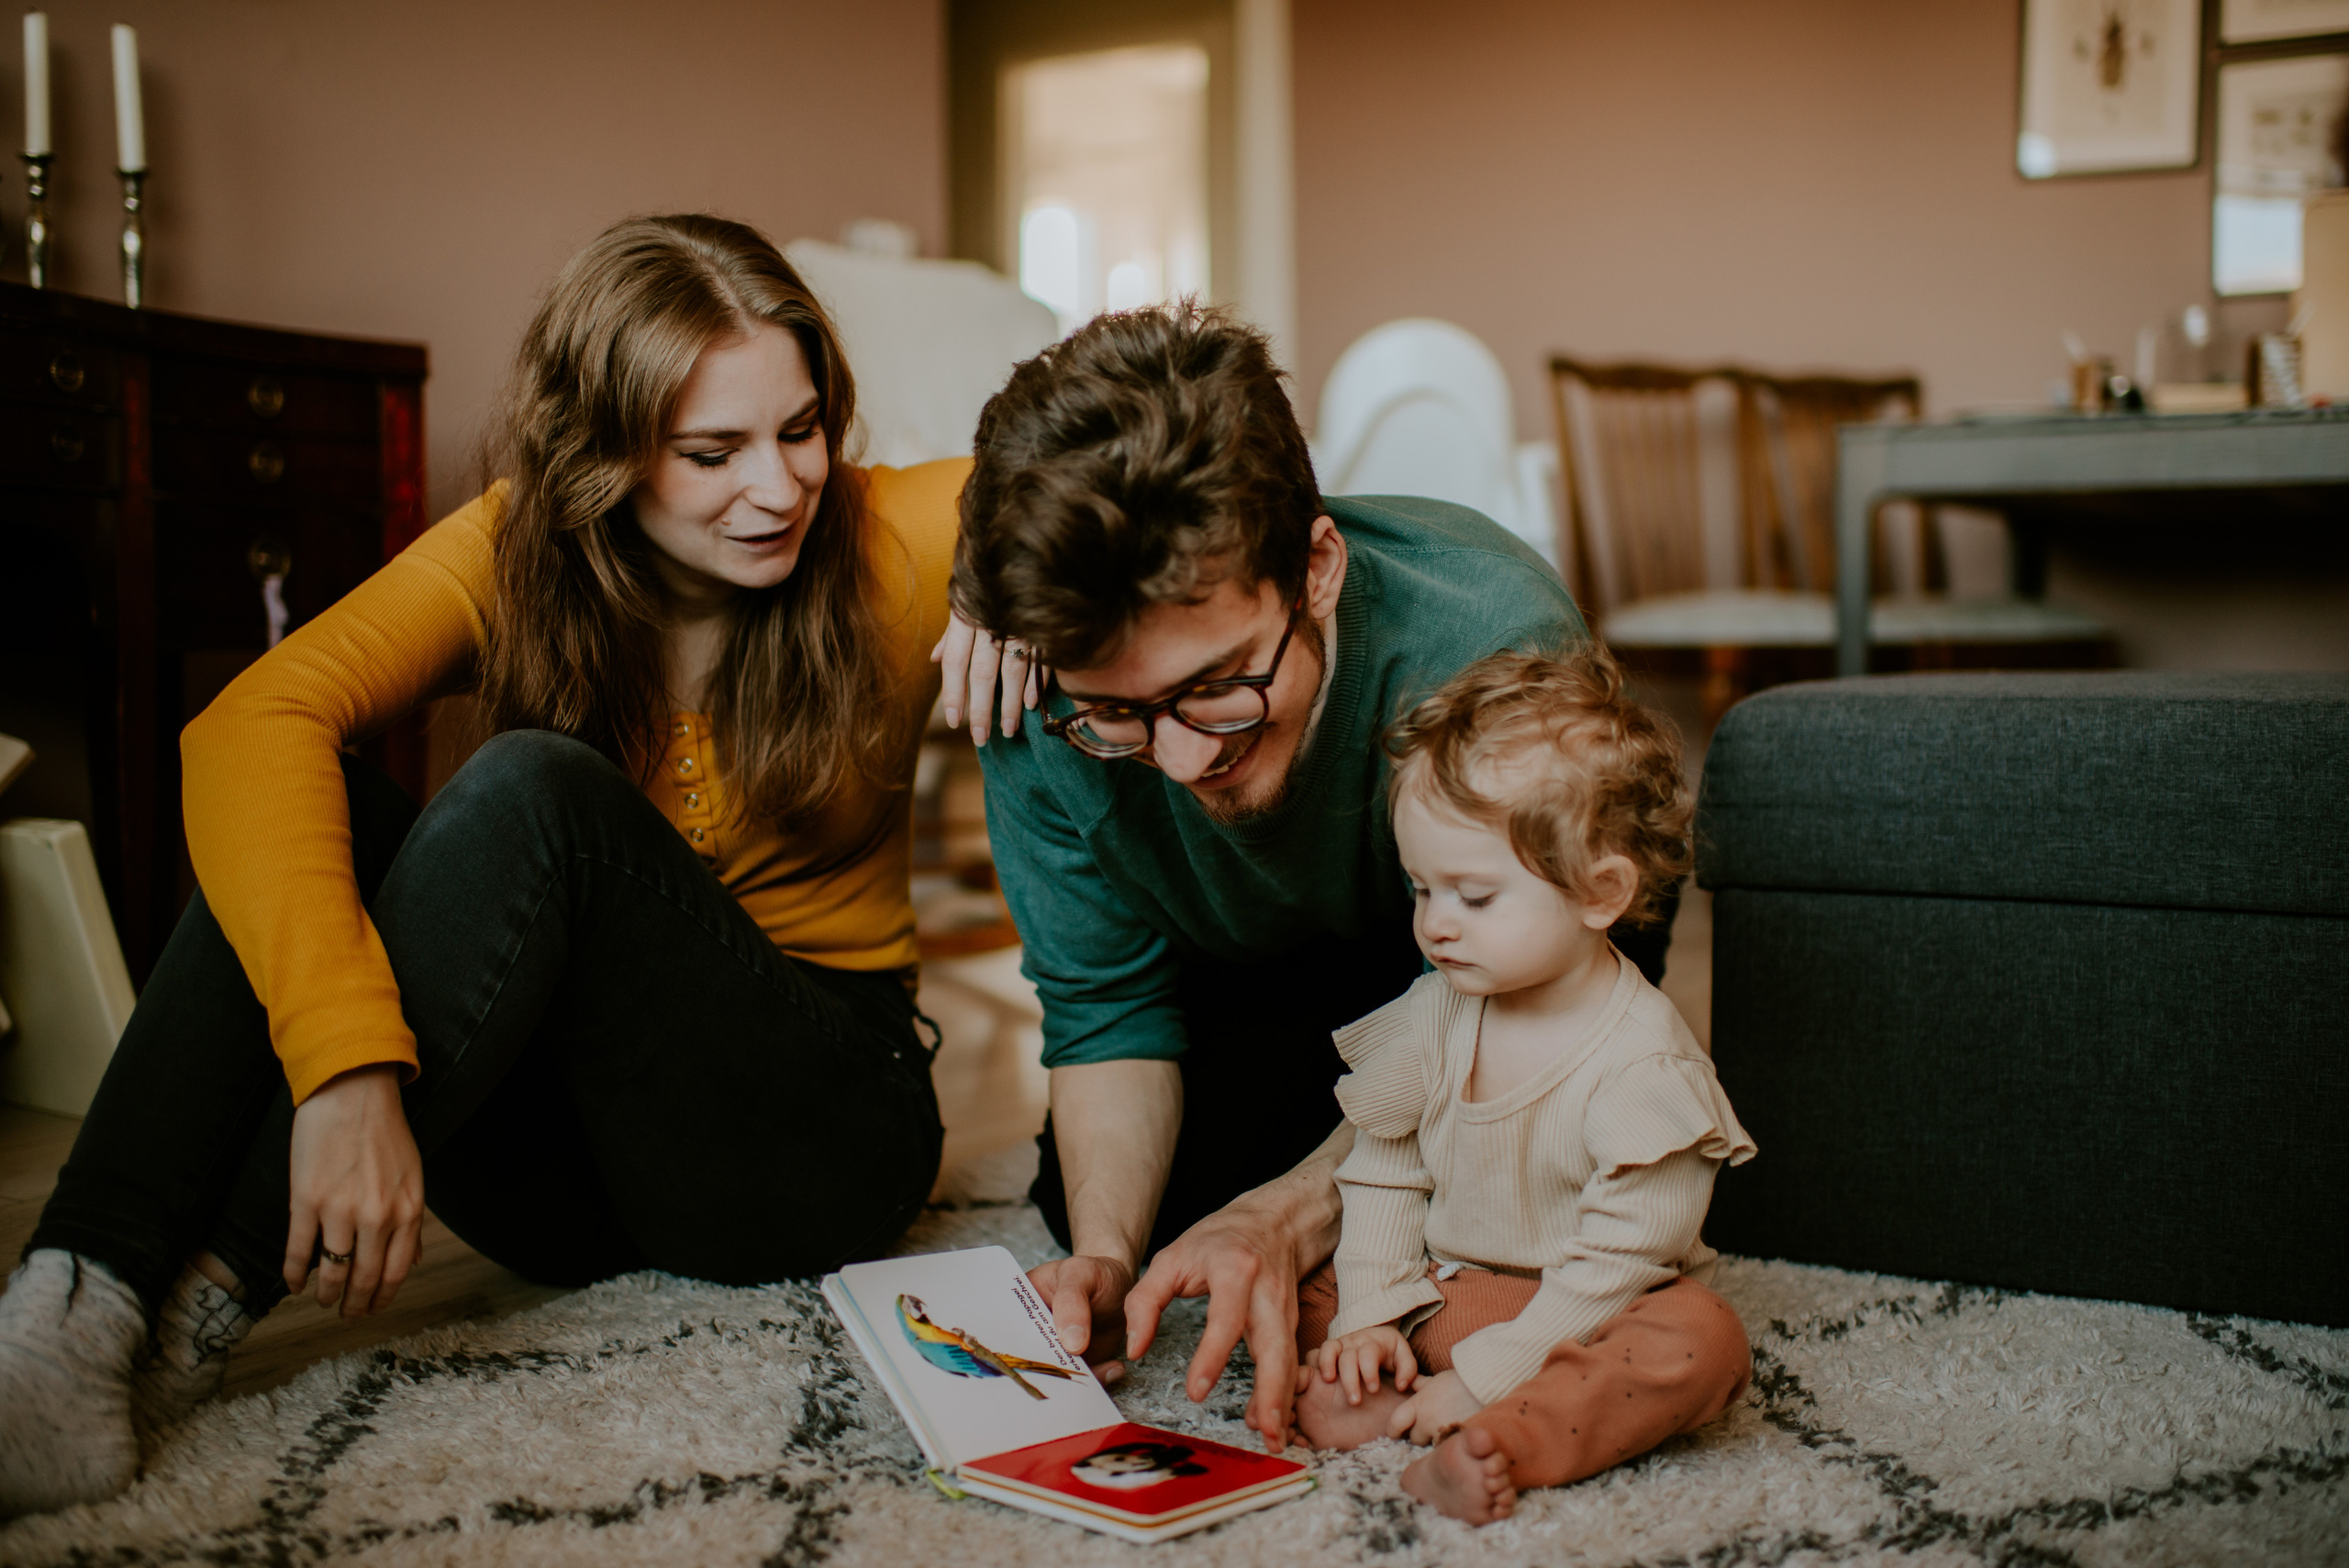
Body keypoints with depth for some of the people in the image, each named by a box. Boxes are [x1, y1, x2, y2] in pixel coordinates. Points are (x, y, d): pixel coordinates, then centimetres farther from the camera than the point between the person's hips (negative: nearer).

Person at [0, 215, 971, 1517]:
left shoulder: (882, 544, -8)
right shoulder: (515, 554, -7)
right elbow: (249, 727, -24)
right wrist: (346, 1061, -39)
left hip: (822, 1131, -2)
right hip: (578, 1171, 3)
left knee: (535, 791, -28)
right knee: (307, 813, -20)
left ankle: (199, 1309, -31)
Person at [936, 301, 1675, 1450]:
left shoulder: (1497, 647, -42)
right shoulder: (1040, 691, -32)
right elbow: (1104, 1005, -17)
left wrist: (1286, 1218, -43)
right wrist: (1104, 1256, -34)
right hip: (1247, 968, 2)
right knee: (1096, 1204, -15)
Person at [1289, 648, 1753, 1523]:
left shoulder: (1642, 1065, -20)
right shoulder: (1432, 1015, -2)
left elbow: (1617, 1263, -21)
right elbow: (1384, 1171, 6)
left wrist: (1483, 1376, -23)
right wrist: (1371, 1314, -8)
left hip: (1579, 1322, -5)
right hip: (1440, 1296, 6)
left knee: (1699, 1340, -32)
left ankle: (1501, 1441, -44)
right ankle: (1368, 1391, -26)